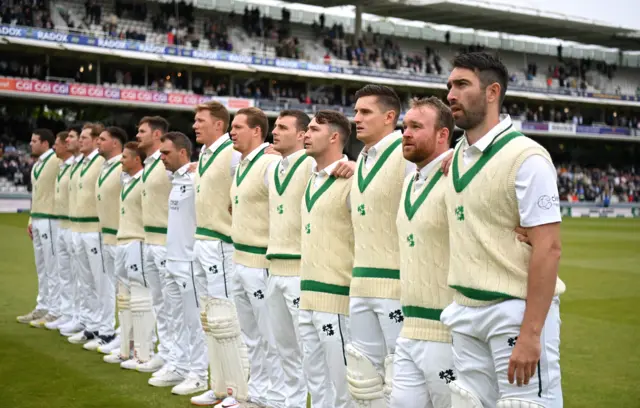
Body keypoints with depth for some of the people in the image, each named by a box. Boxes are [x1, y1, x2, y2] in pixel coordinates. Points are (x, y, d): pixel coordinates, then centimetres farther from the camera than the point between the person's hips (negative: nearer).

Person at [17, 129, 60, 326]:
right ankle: (42, 308, 22)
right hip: (37, 221, 9)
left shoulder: (57, 162, -13)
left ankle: (55, 312, 0)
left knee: (52, 267, -5)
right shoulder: (36, 165, 17)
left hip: (49, 220, -9)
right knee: (41, 268, 14)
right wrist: (31, 220, 19)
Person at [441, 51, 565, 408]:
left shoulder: (526, 157, -12)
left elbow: (548, 249, -17)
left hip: (516, 310, -7)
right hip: (467, 313, 7)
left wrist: (530, 334, -21)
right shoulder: (457, 157, 10)